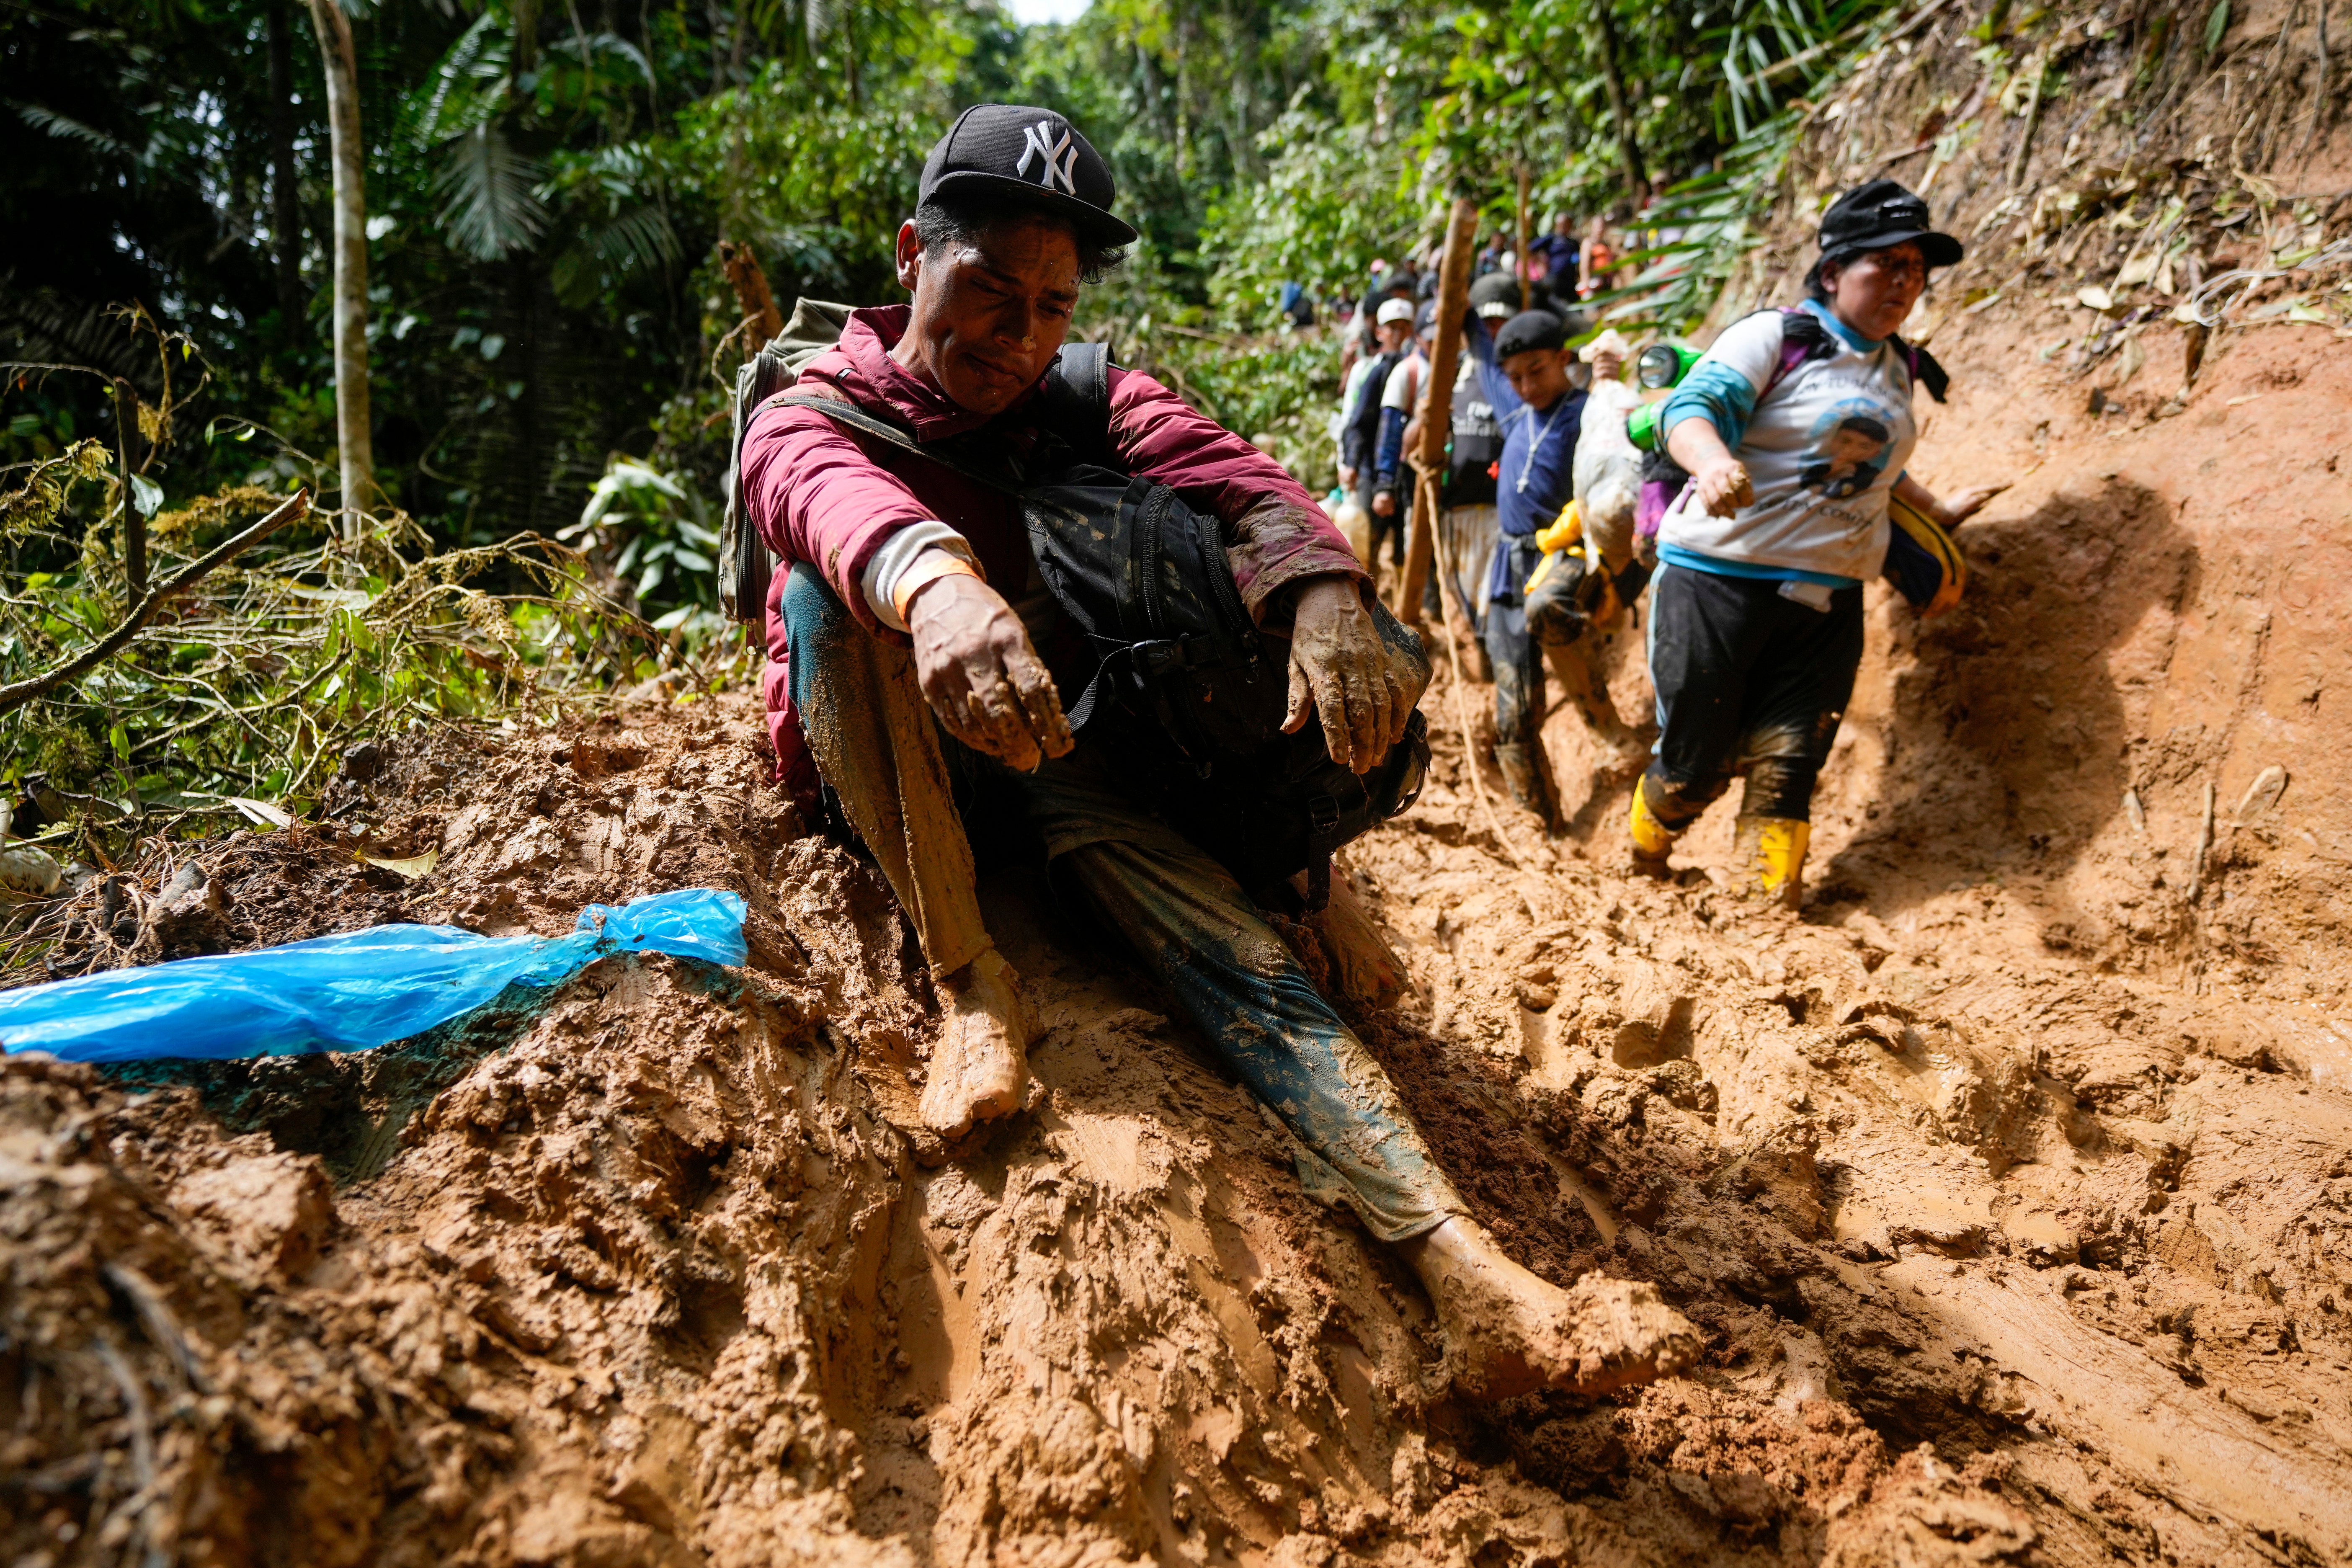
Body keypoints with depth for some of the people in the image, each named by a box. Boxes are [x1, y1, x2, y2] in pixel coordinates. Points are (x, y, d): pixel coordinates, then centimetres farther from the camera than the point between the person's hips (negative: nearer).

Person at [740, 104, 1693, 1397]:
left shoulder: (1087, 401, 8)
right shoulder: (810, 413, -3)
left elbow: (1226, 475, -14)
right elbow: (834, 499, -31)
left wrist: (1320, 589, -39)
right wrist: (927, 579, -57)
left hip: (1038, 754, 2)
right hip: (879, 770, -1)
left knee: (1239, 950, -25)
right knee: (833, 584, -31)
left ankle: (1465, 1272, -38)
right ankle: (968, 978, -30)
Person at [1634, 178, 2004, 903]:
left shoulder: (1898, 371, 17)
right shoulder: (1774, 336, -5)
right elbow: (1692, 407, -21)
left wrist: (1936, 511, 36)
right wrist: (1715, 463, -41)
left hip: (1827, 600, 5)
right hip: (1717, 577, -5)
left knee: (1786, 767, -2)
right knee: (1695, 761, 1)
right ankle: (1643, 866, 29)